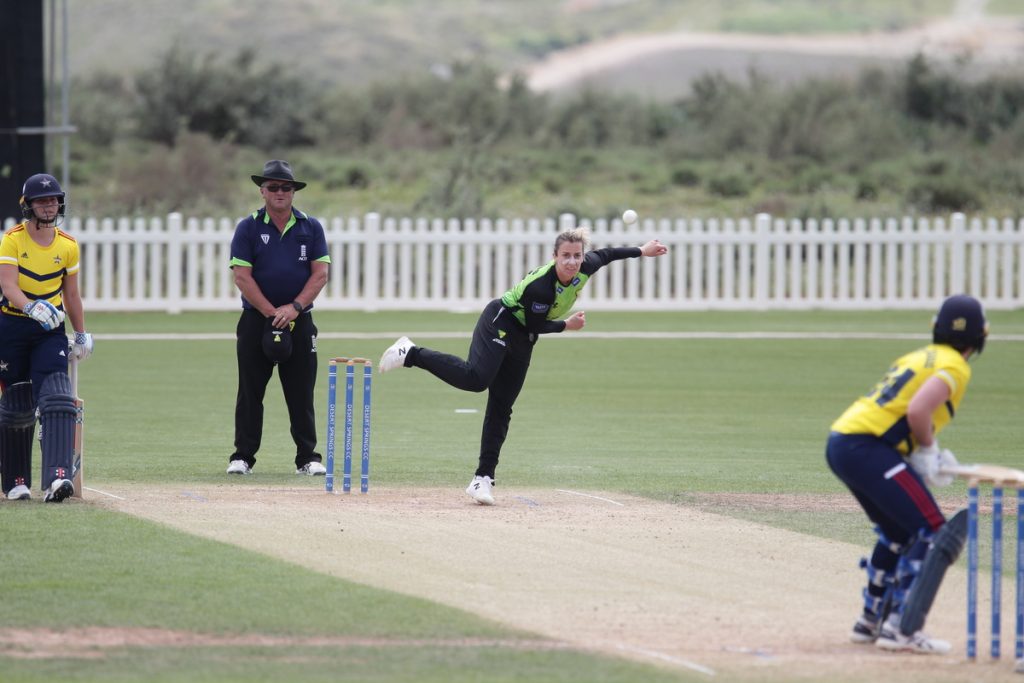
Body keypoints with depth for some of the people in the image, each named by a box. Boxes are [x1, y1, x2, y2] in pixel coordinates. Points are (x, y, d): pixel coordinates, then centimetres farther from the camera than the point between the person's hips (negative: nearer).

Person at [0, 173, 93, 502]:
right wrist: (31, 307, -37)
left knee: (57, 400, -17)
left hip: (50, 330, 2)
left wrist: (81, 335, 16)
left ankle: (57, 477, -27)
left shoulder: (68, 246, 5)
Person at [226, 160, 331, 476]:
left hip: (299, 321, 1)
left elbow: (320, 273, 1)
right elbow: (242, 275, -6)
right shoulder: (248, 228, 2)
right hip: (256, 320, -1)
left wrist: (294, 308, -12)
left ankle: (307, 457, 5)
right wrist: (272, 313, -13)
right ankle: (243, 456, 6)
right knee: (250, 391, 0)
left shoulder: (311, 228, 7)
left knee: (301, 393, 1)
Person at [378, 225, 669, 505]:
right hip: (499, 322, -7)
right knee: (476, 378, -32)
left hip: (522, 338, 7)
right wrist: (567, 325, -12)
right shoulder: (540, 285, -31)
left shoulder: (586, 268, -10)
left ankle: (483, 479, 2)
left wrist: (642, 251, 23)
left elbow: (605, 254, 12)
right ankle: (412, 354, -17)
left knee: (501, 408, 3)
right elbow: (536, 325, -20)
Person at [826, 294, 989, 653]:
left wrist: (926, 455, 11)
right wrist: (929, 449, -2)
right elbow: (918, 411, -20)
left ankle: (871, 620, 32)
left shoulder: (920, 356, 22)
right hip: (866, 447, -9)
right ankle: (900, 628, -15)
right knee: (932, 531, -9)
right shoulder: (954, 367, -5)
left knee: (898, 532, 25)